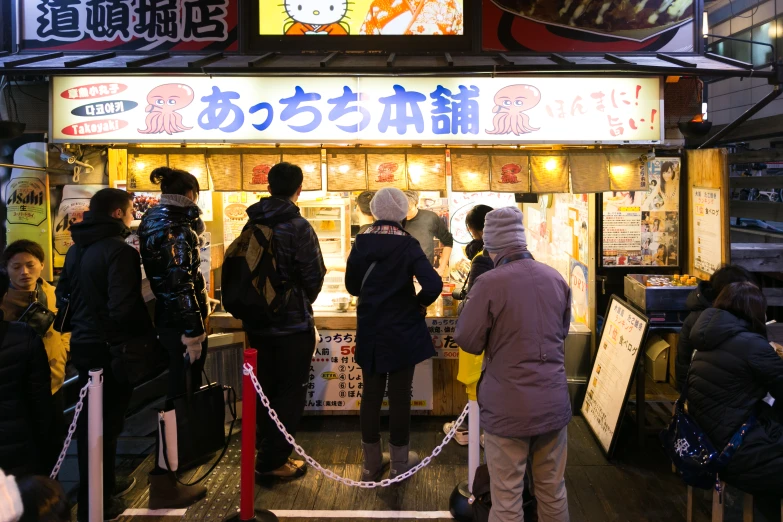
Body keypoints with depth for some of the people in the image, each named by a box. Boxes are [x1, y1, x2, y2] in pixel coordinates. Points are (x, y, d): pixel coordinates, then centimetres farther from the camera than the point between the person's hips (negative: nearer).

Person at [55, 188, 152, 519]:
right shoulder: (119, 251, -19)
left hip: (82, 344, 9)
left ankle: (102, 485, 35)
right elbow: (124, 308, -26)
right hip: (111, 348, -9)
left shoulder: (76, 249, 9)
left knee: (90, 418, 19)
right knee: (107, 422, 1)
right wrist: (147, 333, -11)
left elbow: (62, 296, 16)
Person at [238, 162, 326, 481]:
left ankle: (267, 451, 29)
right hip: (292, 323, -6)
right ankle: (273, 462, 9)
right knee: (290, 393, 5)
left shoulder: (252, 223, 2)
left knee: (266, 389, 17)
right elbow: (314, 276, -14)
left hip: (257, 321, 6)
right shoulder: (298, 226, -16)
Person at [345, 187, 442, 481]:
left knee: (371, 396, 12)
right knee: (399, 396, 7)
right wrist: (420, 302, -4)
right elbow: (433, 285, -23)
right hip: (402, 332, -3)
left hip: (369, 331, 3)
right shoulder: (407, 245, -13)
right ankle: (399, 464, 19)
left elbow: (352, 286, 6)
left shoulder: (361, 241, -2)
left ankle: (372, 464, 22)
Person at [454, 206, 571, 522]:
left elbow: (467, 342, -8)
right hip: (553, 402, 5)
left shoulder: (489, 283, -15)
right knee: (553, 491, 18)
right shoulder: (556, 279, 2)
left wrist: (471, 307, 8)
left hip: (508, 406, -5)